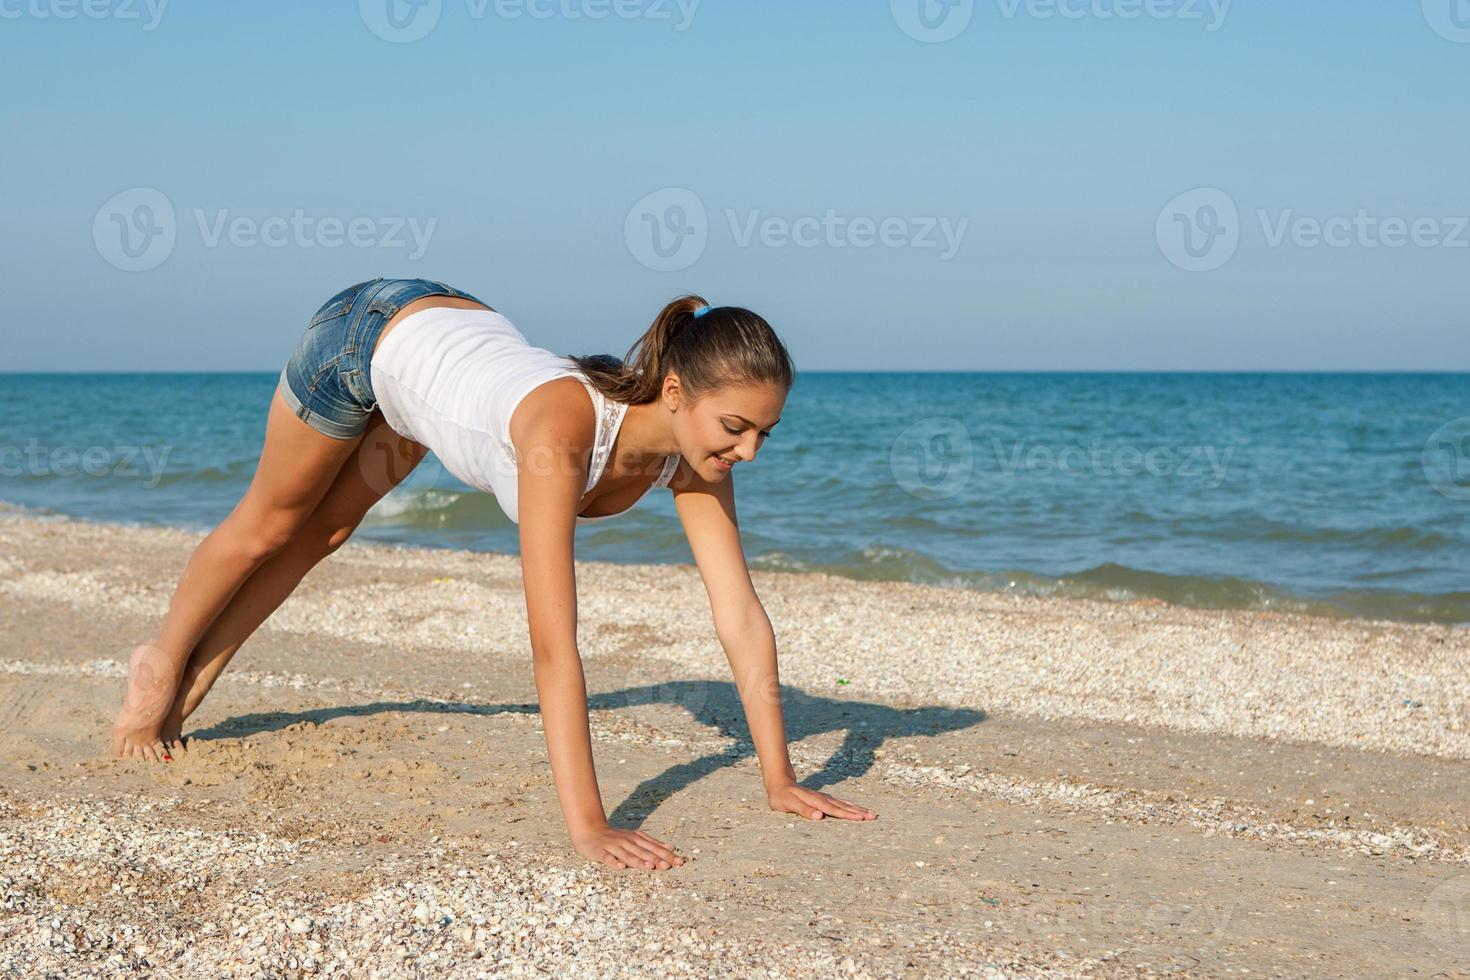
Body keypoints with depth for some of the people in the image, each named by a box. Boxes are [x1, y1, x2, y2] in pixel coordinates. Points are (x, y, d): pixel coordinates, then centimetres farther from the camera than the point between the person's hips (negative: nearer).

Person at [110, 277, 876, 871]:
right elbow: (553, 643, -51)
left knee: (321, 537, 24)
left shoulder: (694, 447, -29)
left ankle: (192, 683, 48)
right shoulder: (562, 429, -47)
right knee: (269, 527, 20)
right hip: (368, 334, -5)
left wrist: (779, 781, -30)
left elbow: (741, 617, -27)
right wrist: (587, 828, -53)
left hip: (457, 333, 5)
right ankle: (163, 663, 49)